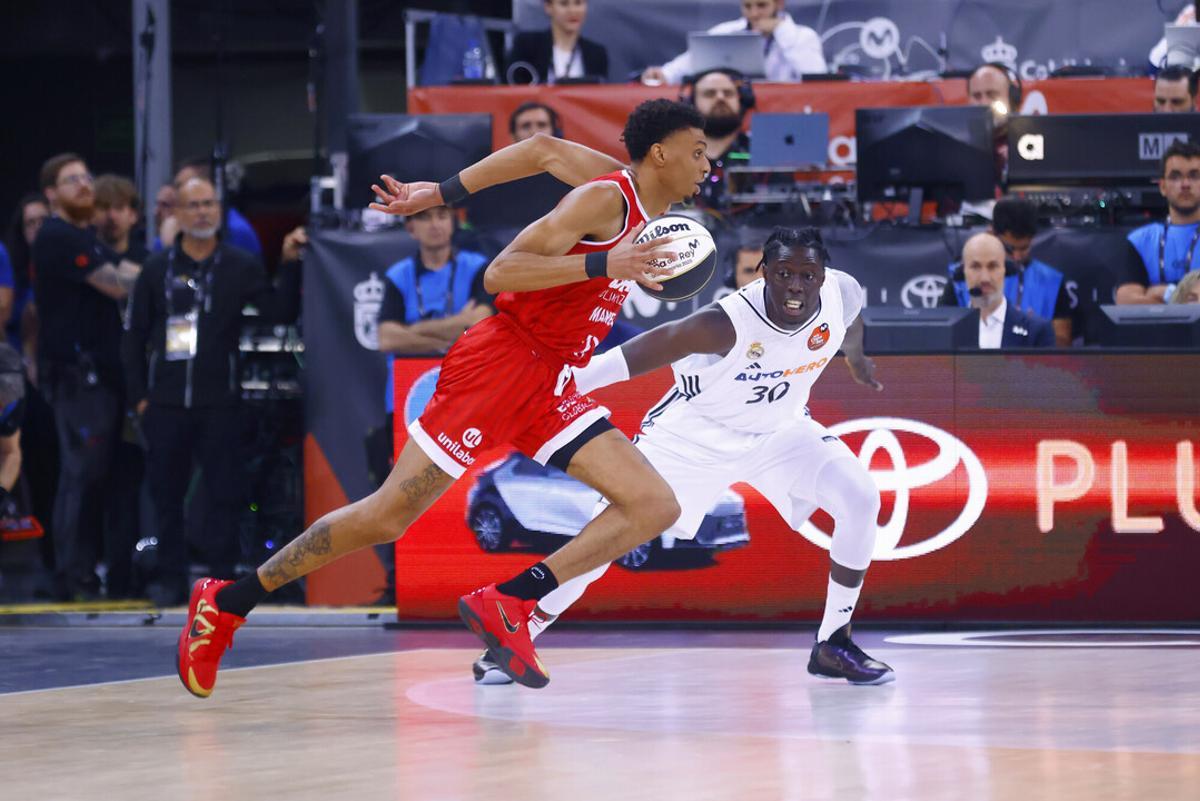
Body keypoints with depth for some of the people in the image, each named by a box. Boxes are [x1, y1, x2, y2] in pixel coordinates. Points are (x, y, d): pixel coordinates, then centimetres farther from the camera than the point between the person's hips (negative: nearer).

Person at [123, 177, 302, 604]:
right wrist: (138, 396, 5)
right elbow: (134, 336, 10)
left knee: (223, 493, -2)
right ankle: (171, 579, 12)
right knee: (167, 493, 4)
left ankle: (222, 578, 4)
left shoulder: (241, 266, 5)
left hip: (219, 401, -1)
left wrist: (290, 266, -15)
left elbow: (280, 312, -3)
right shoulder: (158, 268, 7)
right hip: (166, 403, 1)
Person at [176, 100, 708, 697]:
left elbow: (542, 150, 21)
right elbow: (500, 273, -21)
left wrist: (441, 194, 18)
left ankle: (507, 604, -12)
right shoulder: (605, 197, -13)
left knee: (654, 507, -8)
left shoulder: (643, 205, 12)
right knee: (387, 518, -8)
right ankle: (227, 602, 5)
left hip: (550, 384, 8)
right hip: (498, 362, -8)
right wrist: (604, 264, -28)